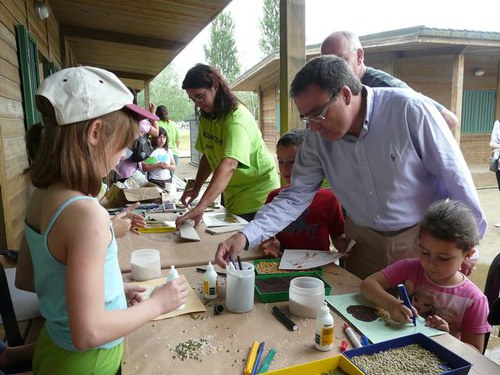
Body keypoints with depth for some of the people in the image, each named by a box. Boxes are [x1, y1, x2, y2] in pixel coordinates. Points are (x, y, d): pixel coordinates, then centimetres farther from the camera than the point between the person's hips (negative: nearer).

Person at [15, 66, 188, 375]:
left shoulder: (41, 196, -5)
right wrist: (157, 303, -16)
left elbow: (25, 279, 7)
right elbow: (89, 332, -29)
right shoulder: (86, 213, -31)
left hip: (54, 345, 7)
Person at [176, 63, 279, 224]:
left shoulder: (237, 117, -26)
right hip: (232, 195, 8)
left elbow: (229, 164, -40)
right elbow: (208, 155, 7)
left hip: (257, 195, -8)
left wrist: (201, 207, -48)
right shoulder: (206, 117, 1)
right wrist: (196, 188, -6)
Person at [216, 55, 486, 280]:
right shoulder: (317, 139, -11)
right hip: (364, 241, 3)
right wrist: (246, 236, -23)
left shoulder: (408, 109, -23)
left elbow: (454, 175, -15)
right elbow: (295, 197, -10)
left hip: (421, 239, -3)